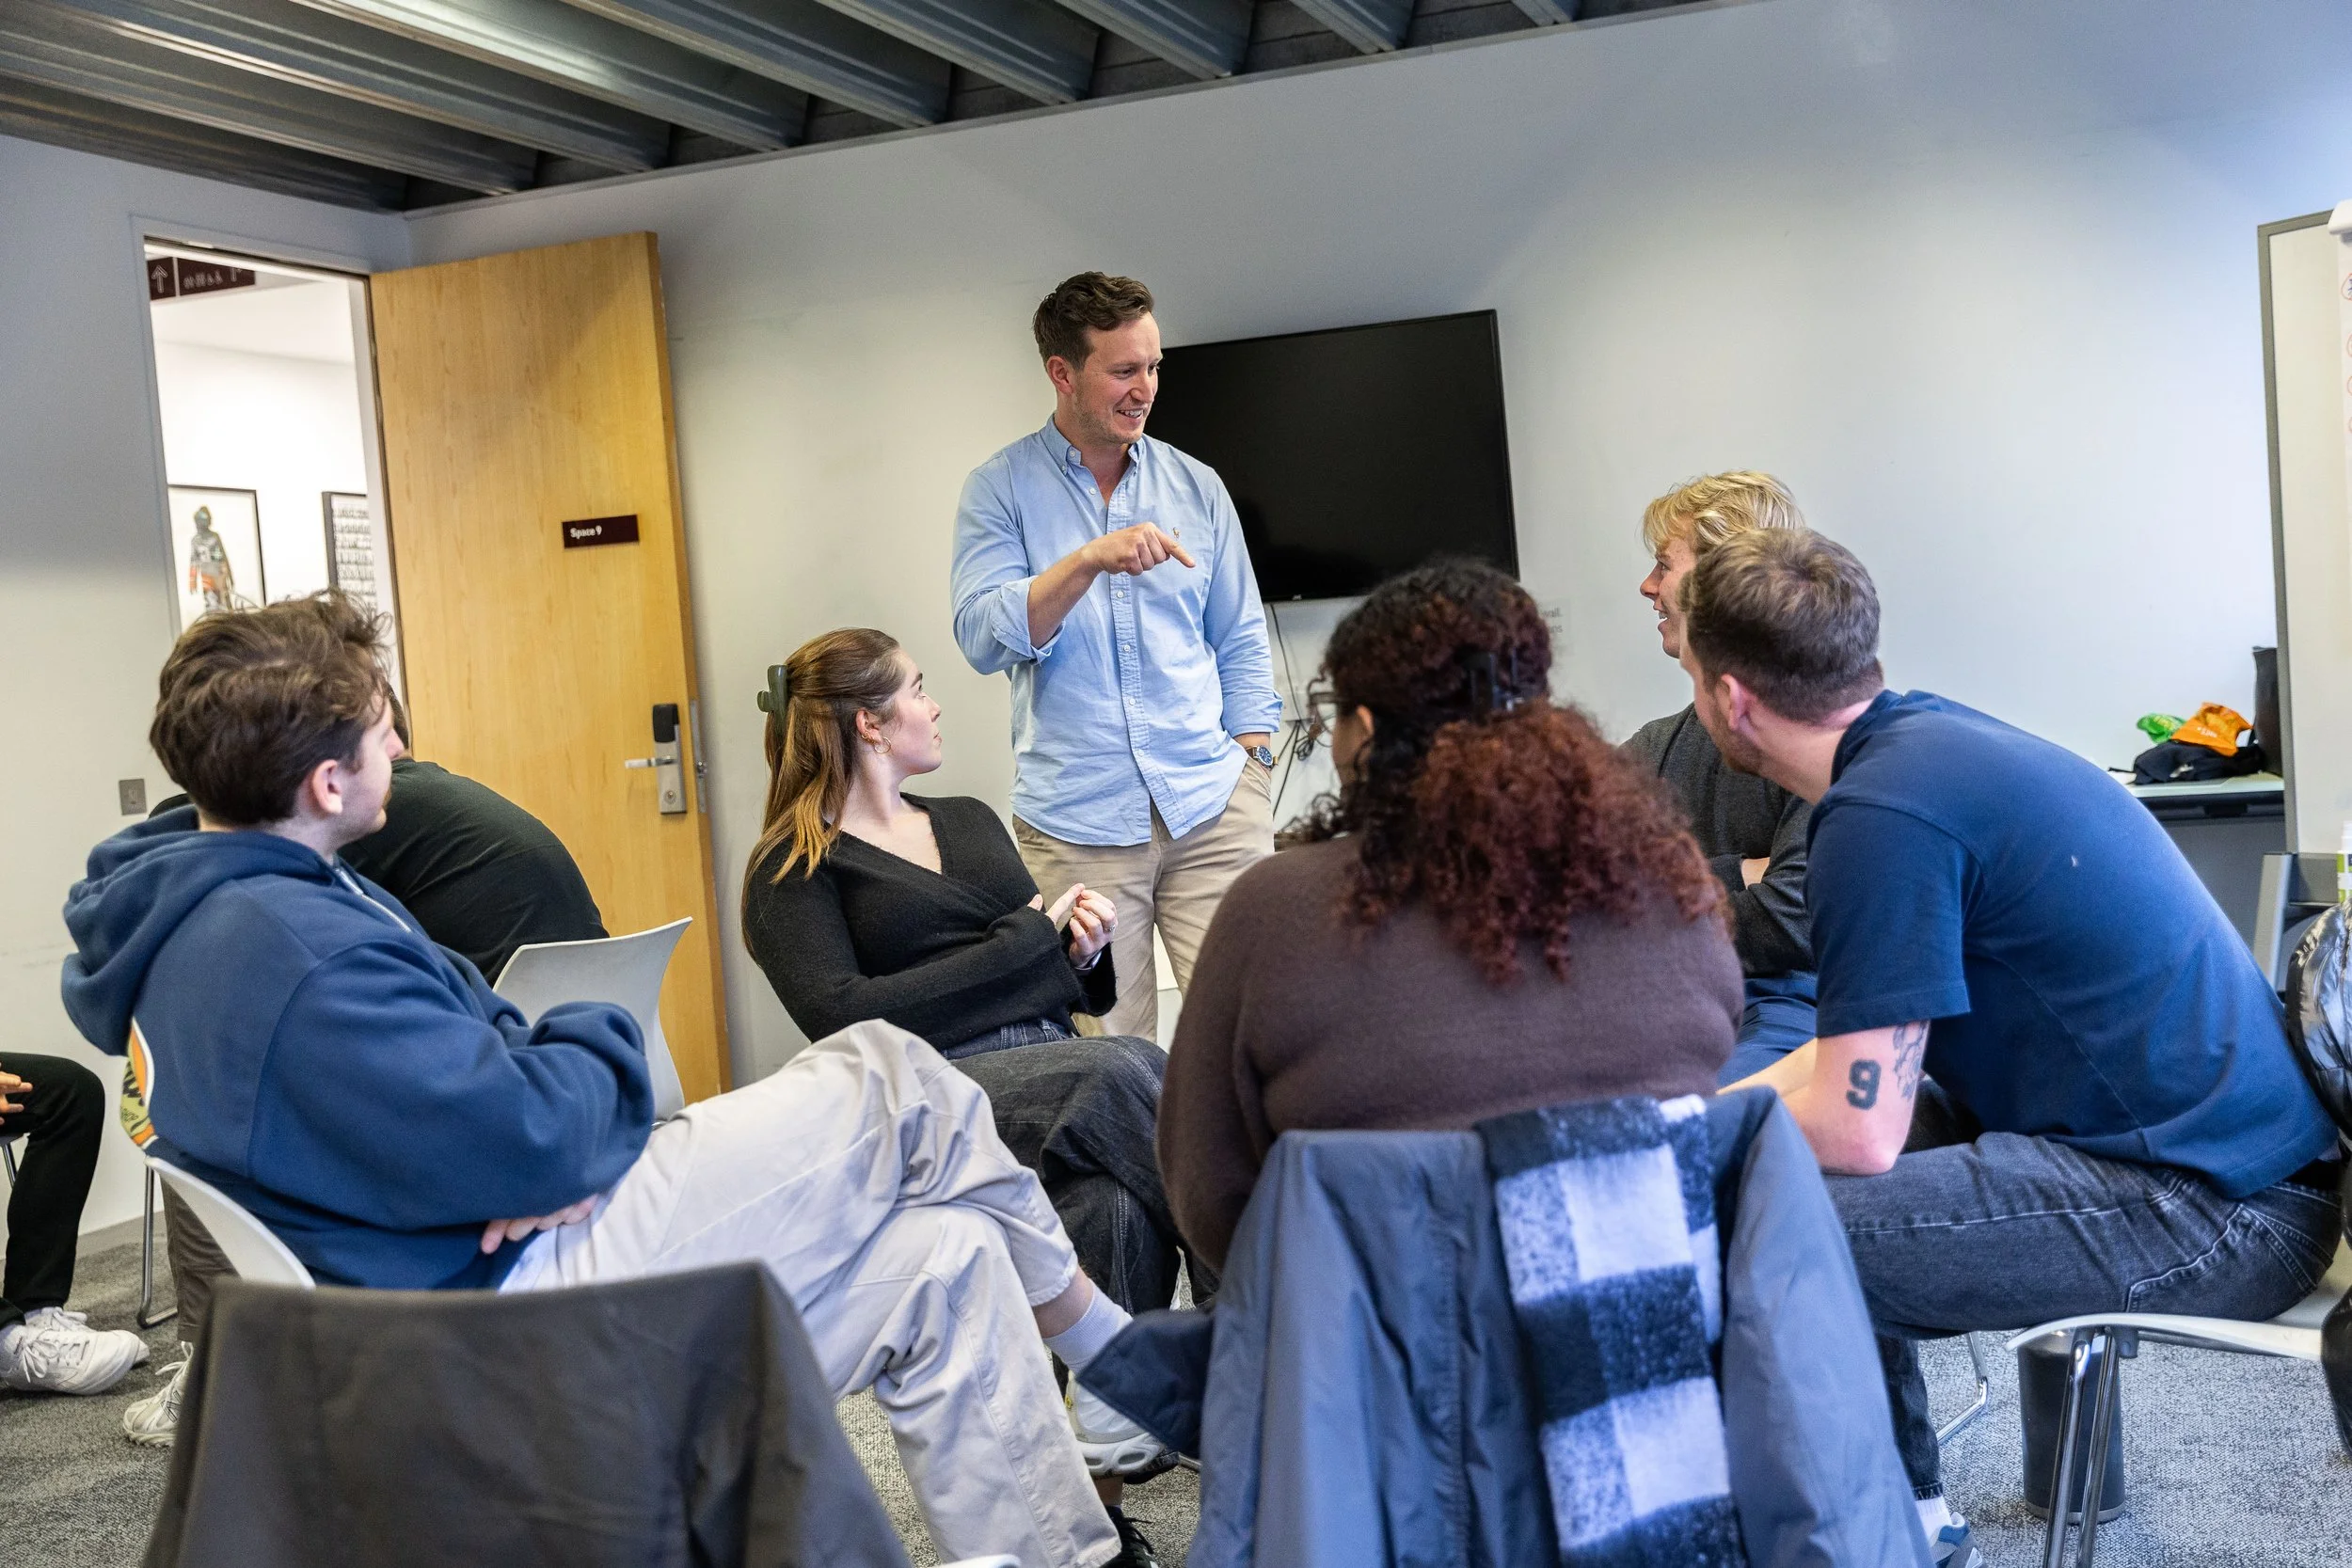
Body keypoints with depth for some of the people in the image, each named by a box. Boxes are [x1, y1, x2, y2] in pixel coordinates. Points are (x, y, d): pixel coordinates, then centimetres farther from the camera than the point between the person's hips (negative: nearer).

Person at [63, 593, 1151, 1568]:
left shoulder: (207, 895, 8)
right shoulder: (292, 953, -28)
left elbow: (464, 1039, 14)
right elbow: (529, 1143, -27)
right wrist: (600, 1040, -4)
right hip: (516, 1298, -10)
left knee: (946, 1262, 5)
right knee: (891, 1080, -5)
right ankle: (1113, 1350, 14)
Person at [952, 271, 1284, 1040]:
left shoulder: (1197, 486, 12)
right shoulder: (1000, 489, 4)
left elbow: (1240, 642, 16)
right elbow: (982, 637, -8)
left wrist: (1251, 767, 6)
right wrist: (1089, 561, -21)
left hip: (1213, 805, 2)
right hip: (1077, 823, -2)